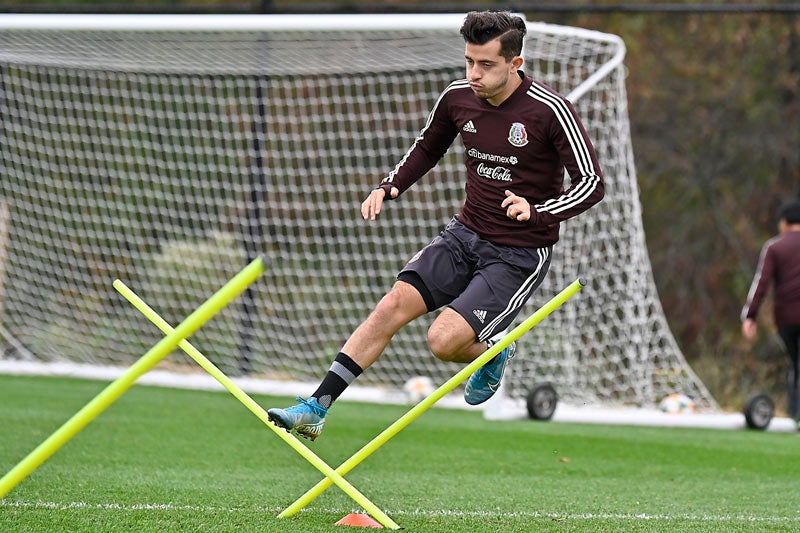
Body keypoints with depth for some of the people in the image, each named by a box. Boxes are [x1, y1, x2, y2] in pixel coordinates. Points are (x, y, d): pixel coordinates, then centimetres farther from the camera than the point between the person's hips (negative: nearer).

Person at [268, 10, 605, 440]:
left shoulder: (550, 110, -18)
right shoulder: (457, 98, -1)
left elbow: (592, 183, -16)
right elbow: (427, 147, 20)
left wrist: (536, 210, -31)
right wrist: (389, 186, 4)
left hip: (520, 255, -5)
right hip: (466, 235, 5)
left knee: (443, 340, -20)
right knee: (394, 304, -12)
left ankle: (493, 353, 16)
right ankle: (316, 408, -10)